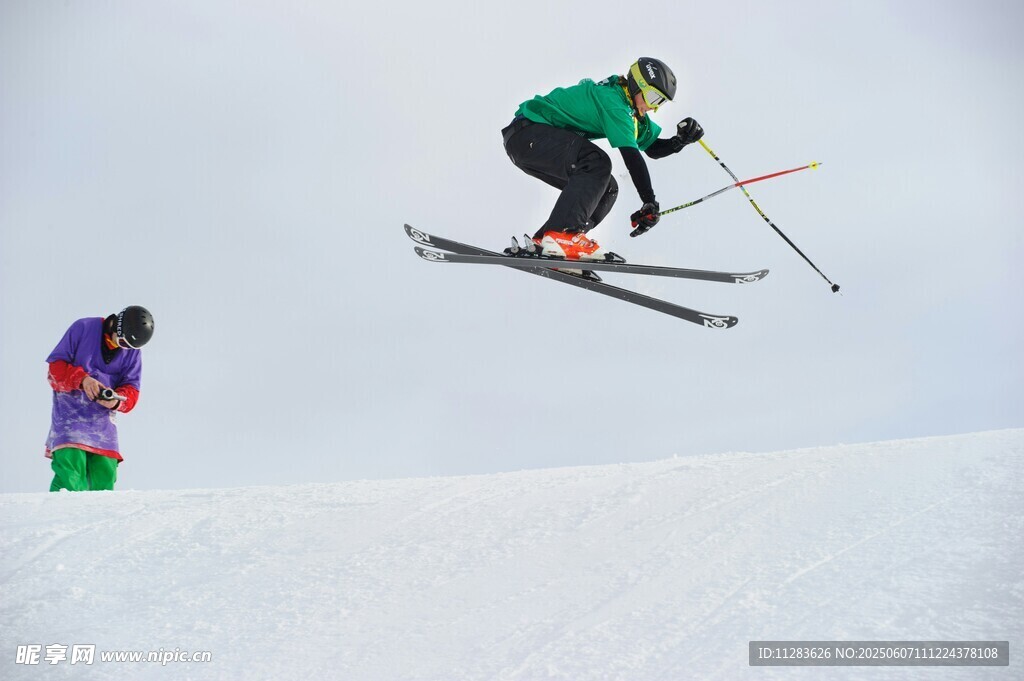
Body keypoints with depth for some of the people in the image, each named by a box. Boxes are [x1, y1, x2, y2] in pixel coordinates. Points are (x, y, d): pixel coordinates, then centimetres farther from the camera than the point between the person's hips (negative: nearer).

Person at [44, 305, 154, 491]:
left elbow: (131, 388, 3)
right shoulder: (83, 328, -6)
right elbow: (55, 364, -6)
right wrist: (81, 379, -24)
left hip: (102, 416, 4)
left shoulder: (133, 351, 5)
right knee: (71, 475, -19)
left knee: (105, 474, -3)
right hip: (70, 410, -4)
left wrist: (117, 401, -21)